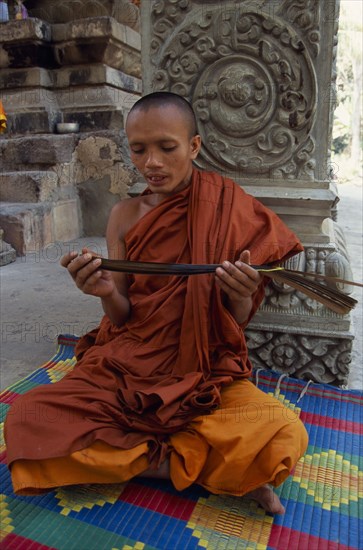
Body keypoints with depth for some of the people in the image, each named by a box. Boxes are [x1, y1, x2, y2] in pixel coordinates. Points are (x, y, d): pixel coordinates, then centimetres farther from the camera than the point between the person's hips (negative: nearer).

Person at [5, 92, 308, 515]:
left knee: (284, 436, -27)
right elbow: (123, 317, 1)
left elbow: (236, 325, -2)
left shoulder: (229, 212, -5)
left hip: (205, 371, -2)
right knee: (27, 420, -19)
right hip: (128, 366, 3)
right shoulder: (125, 216, -1)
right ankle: (221, 469, -10)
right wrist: (106, 293, -21)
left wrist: (241, 296, -25)